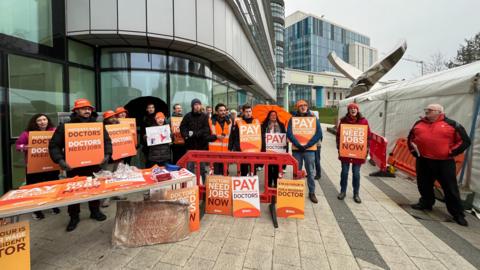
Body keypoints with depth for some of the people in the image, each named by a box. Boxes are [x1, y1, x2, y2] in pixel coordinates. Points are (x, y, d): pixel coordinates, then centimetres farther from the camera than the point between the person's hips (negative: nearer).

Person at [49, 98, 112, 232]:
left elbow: (107, 141, 5)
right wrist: (60, 160, -18)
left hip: (94, 165, 2)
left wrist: (107, 154, -10)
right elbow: (54, 145, -4)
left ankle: (95, 211, 33)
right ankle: (74, 217, 27)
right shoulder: (65, 127, -3)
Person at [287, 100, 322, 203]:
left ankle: (312, 193, 17)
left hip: (310, 149, 0)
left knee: (310, 172, 5)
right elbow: (289, 133, -5)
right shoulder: (293, 119, 4)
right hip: (296, 149, 0)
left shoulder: (314, 118, 6)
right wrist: (298, 145, -15)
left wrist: (307, 145, -12)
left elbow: (319, 134, -3)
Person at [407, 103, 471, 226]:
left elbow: (465, 141, -1)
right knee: (424, 185, 15)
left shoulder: (452, 124, -3)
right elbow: (410, 139, 19)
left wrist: (451, 152, -8)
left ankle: (458, 214, 15)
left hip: (444, 162, -4)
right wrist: (413, 150, 9)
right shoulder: (419, 124, 8)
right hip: (423, 161, 4)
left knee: (450, 188, 3)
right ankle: (426, 203, 34)